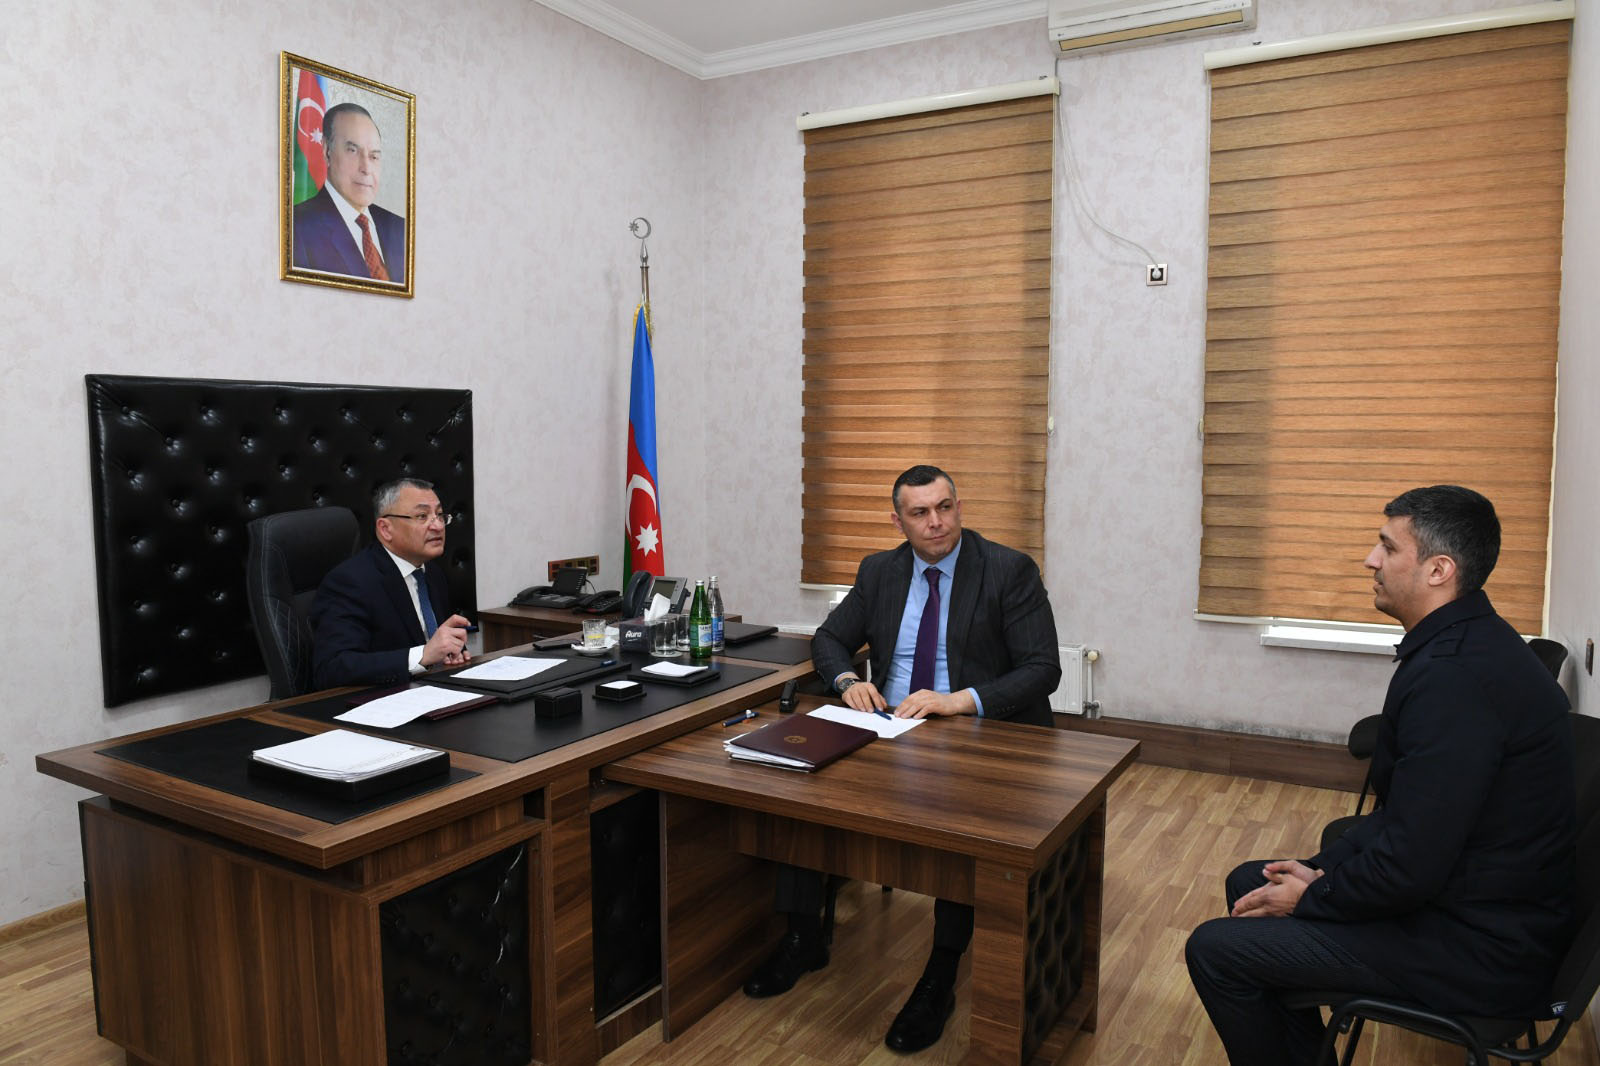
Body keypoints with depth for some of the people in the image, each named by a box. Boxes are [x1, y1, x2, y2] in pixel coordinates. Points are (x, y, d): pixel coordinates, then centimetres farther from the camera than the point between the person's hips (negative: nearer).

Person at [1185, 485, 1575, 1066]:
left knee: (1214, 949, -12)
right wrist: (1322, 867, 4)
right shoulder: (1469, 645, 6)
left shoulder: (1454, 677, -29)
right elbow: (1406, 809, 12)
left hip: (1476, 951, -10)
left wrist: (1310, 897, -11)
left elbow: (1409, 869, -28)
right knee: (1248, 883, 17)